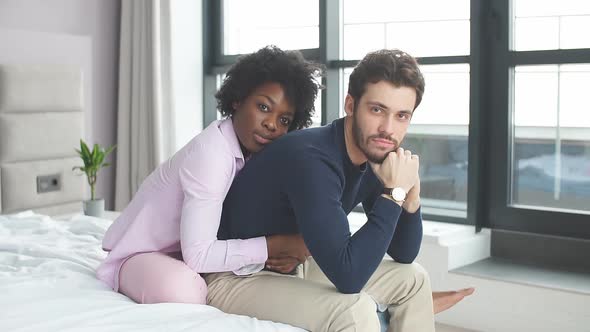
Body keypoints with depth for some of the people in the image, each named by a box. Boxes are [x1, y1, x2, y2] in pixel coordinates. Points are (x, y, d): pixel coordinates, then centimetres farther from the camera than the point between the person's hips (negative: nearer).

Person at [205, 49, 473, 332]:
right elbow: (348, 277, -35)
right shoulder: (311, 159, -31)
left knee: (413, 279, 9)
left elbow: (404, 255, 4)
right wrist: (394, 192, -29)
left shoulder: (374, 156, -4)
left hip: (295, 267, 9)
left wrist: (411, 191, -14)